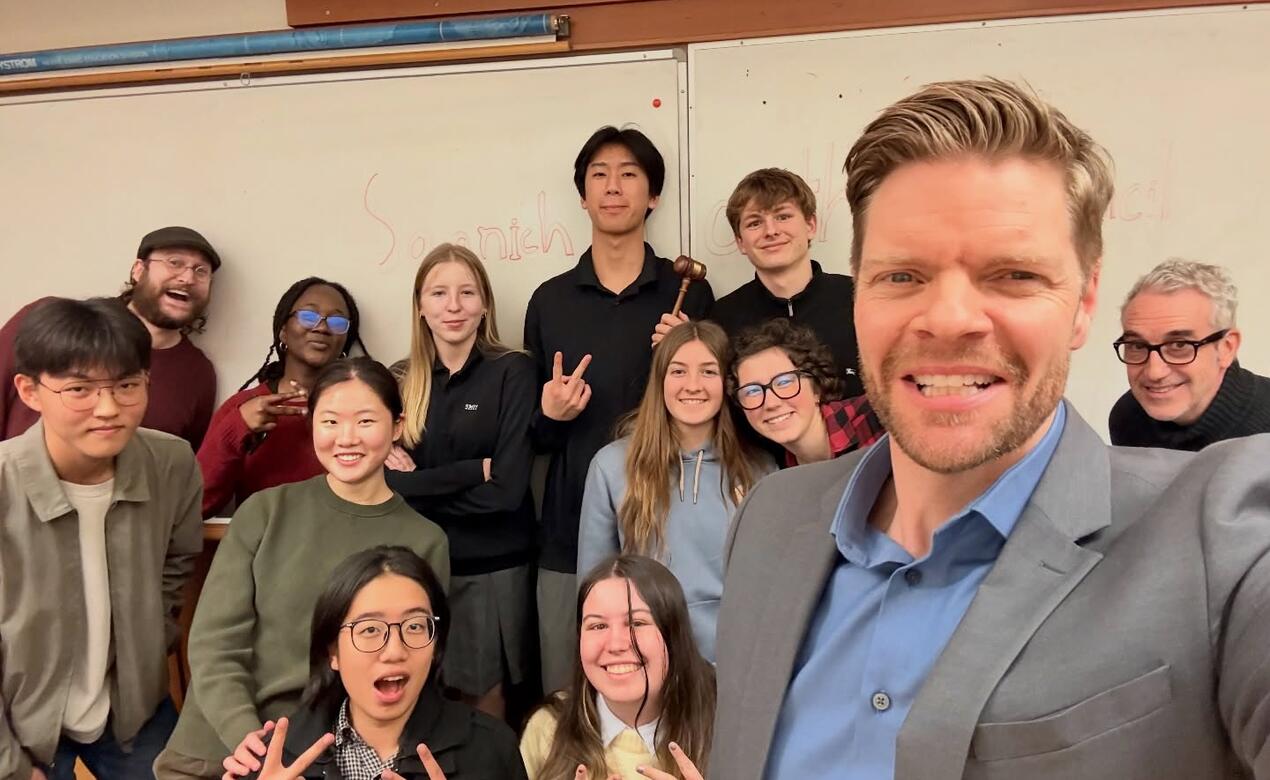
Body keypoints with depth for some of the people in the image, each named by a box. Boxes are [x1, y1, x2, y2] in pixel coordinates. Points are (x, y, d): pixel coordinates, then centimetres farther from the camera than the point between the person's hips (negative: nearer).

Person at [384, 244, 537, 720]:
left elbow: (506, 489, -14)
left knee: (482, 706, 10)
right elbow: (385, 480, -7)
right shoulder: (399, 381, 4)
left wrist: (419, 485, -8)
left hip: (492, 570, -3)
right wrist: (475, 470, -15)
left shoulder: (512, 372, -6)